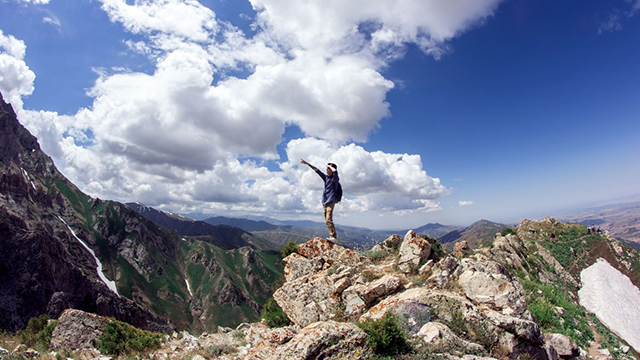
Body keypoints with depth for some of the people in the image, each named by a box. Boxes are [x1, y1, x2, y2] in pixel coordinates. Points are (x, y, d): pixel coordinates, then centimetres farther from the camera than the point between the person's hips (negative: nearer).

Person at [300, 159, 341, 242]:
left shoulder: (335, 178, -4)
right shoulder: (326, 177, 15)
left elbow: (335, 171, -26)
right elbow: (316, 170, 20)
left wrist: (330, 166, -5)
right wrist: (307, 163, 22)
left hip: (331, 201, -8)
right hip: (325, 202, 8)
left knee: (329, 219, -19)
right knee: (327, 220, 6)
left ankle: (333, 237, -20)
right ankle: (334, 235, 13)